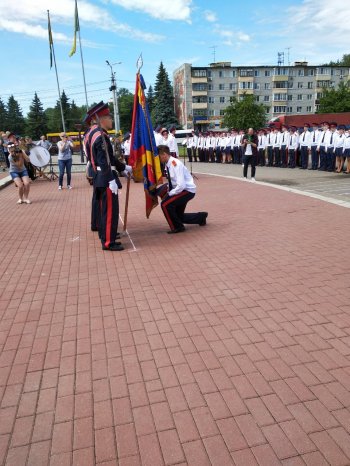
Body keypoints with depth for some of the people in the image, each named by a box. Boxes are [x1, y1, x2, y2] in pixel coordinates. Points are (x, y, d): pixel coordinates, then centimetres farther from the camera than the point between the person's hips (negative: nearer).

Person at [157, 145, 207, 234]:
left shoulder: (175, 164, -26)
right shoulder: (168, 164, 0)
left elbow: (181, 185, -31)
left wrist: (169, 194, -21)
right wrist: (168, 192, -4)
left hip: (187, 190, -9)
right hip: (180, 190, 9)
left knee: (165, 204, -23)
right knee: (179, 216, 16)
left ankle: (177, 227, -7)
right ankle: (201, 217, 34)